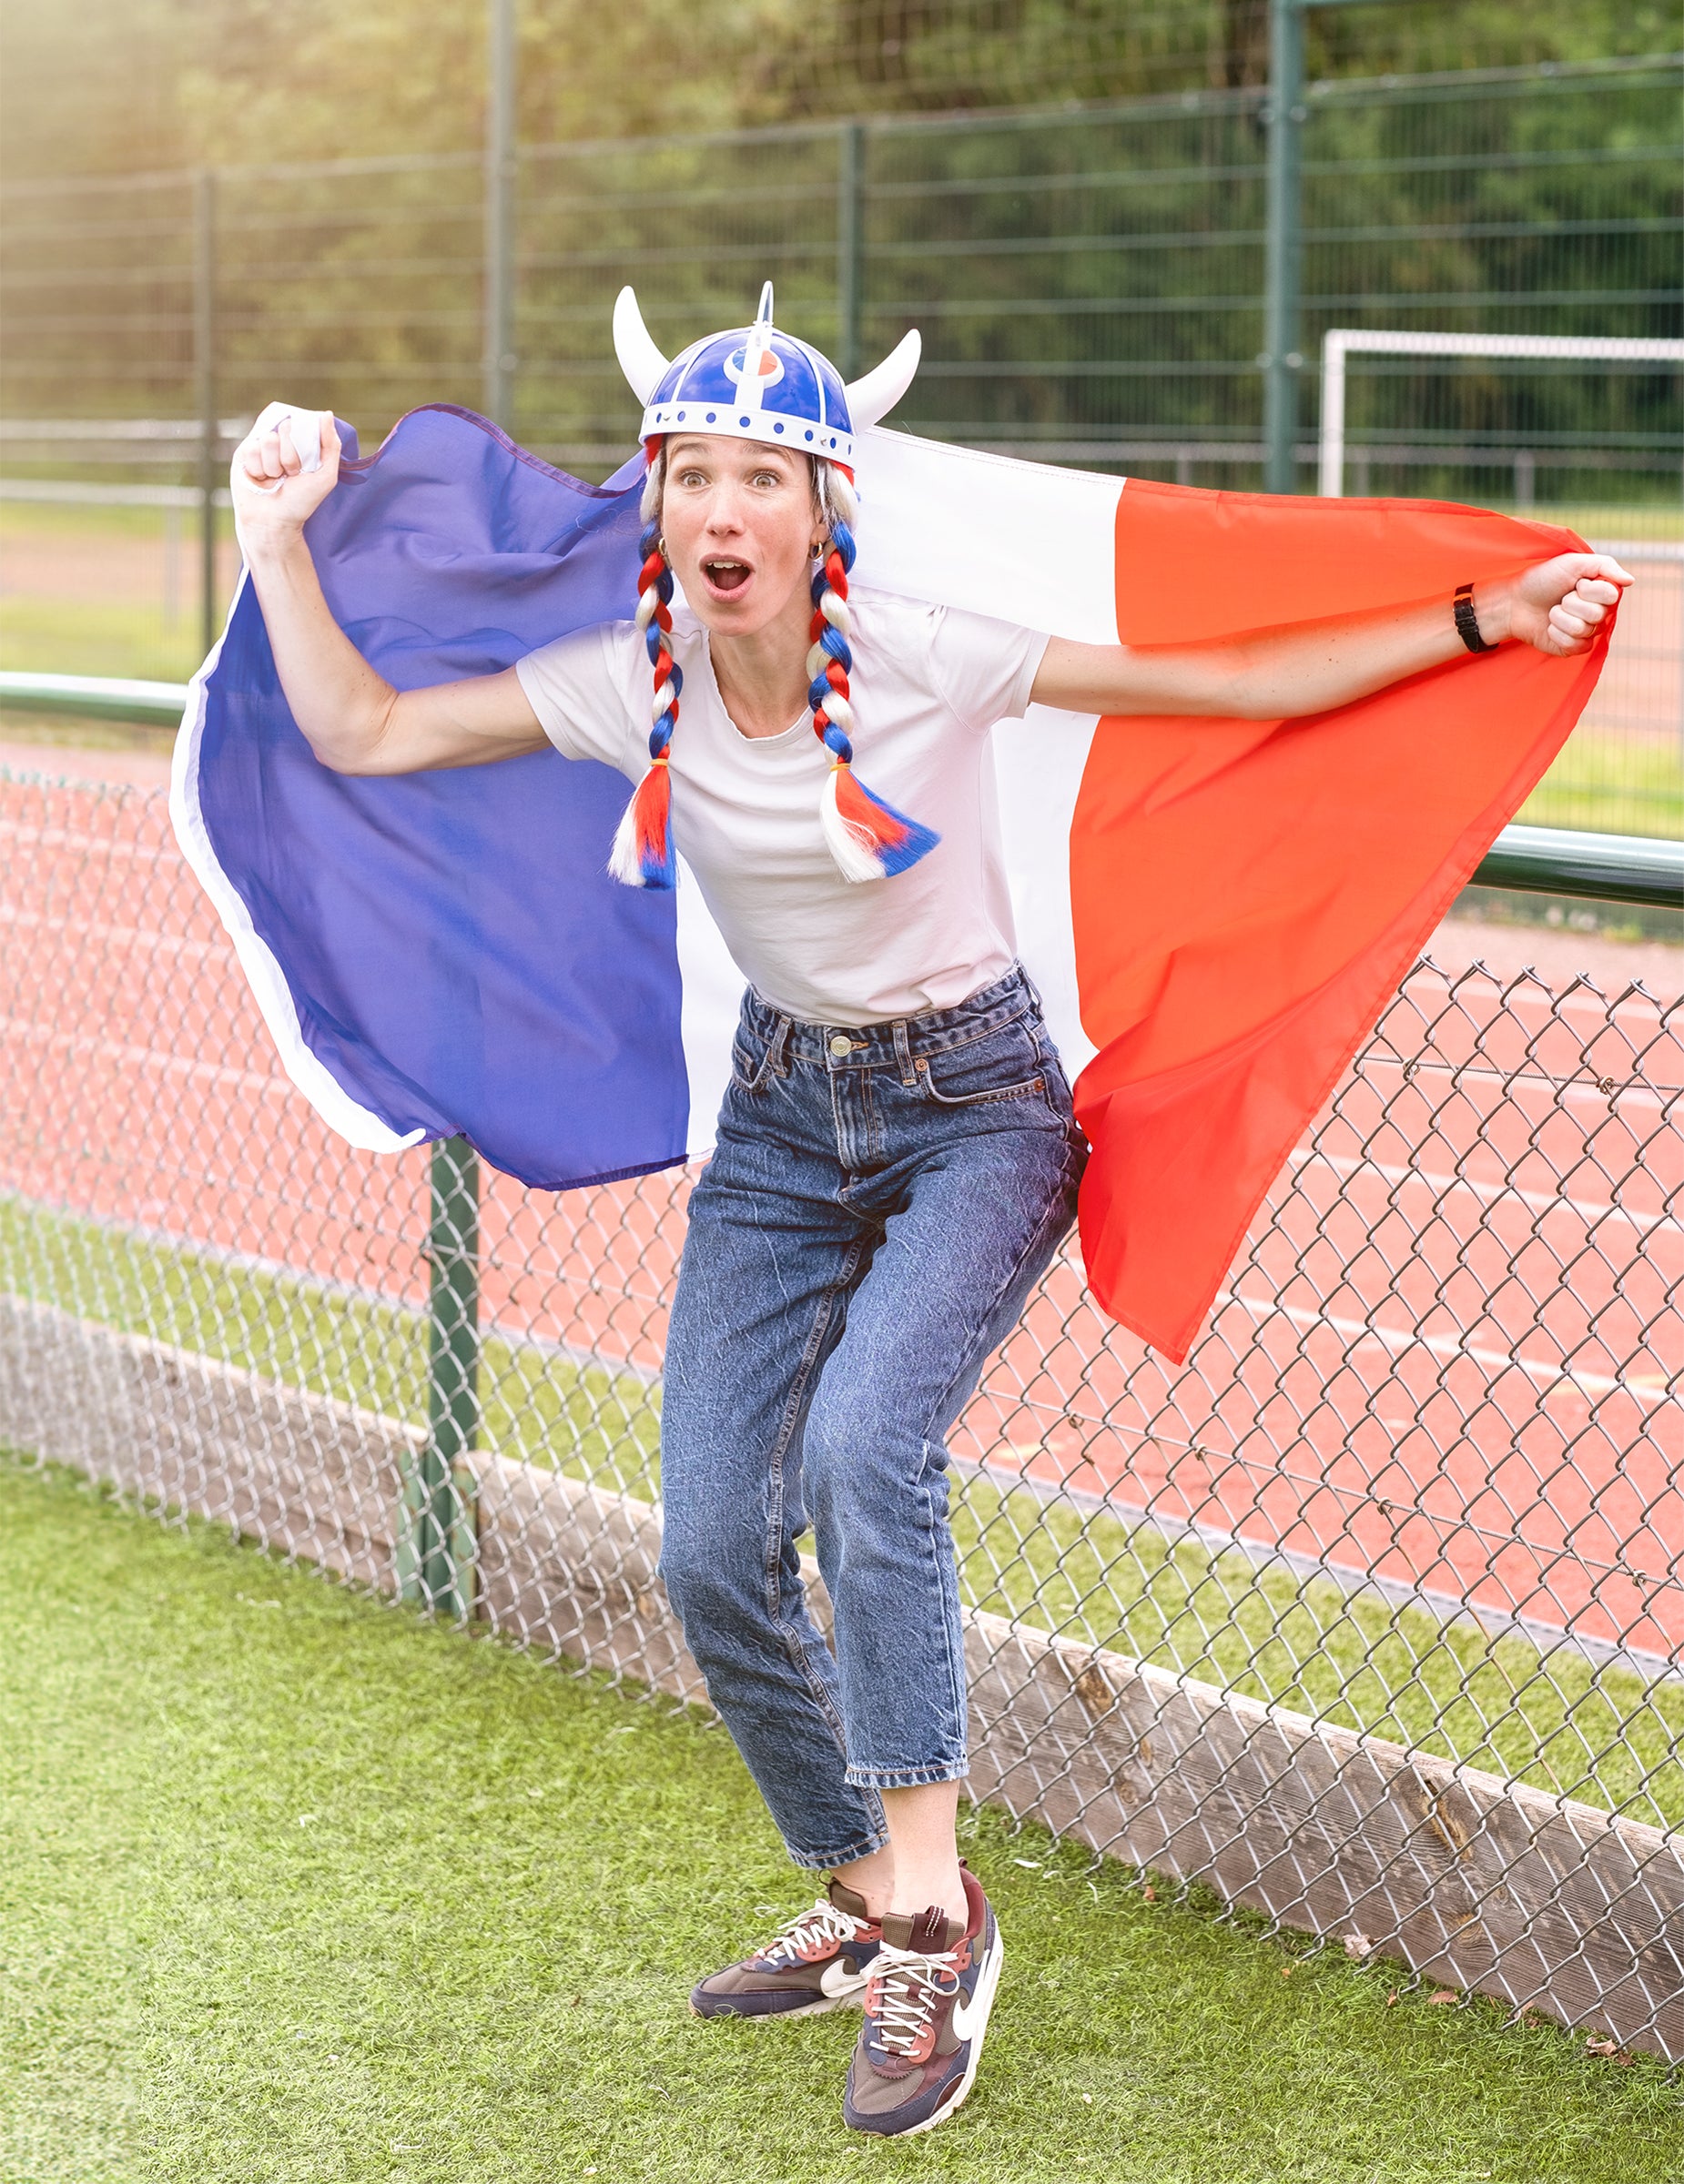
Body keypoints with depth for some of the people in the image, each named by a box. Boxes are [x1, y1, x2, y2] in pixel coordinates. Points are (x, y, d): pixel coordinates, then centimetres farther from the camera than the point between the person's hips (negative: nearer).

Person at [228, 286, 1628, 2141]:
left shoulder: (929, 662, -20)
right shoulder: (635, 684, -10)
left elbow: (1241, 682, -14)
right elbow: (358, 734, -2)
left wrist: (1482, 619, -18)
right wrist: (279, 542, -8)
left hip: (974, 1106, -4)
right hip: (780, 1117, 5)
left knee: (861, 1445, -30)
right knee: (711, 1549, -4)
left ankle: (933, 1918, -18)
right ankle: (867, 1904, 20)